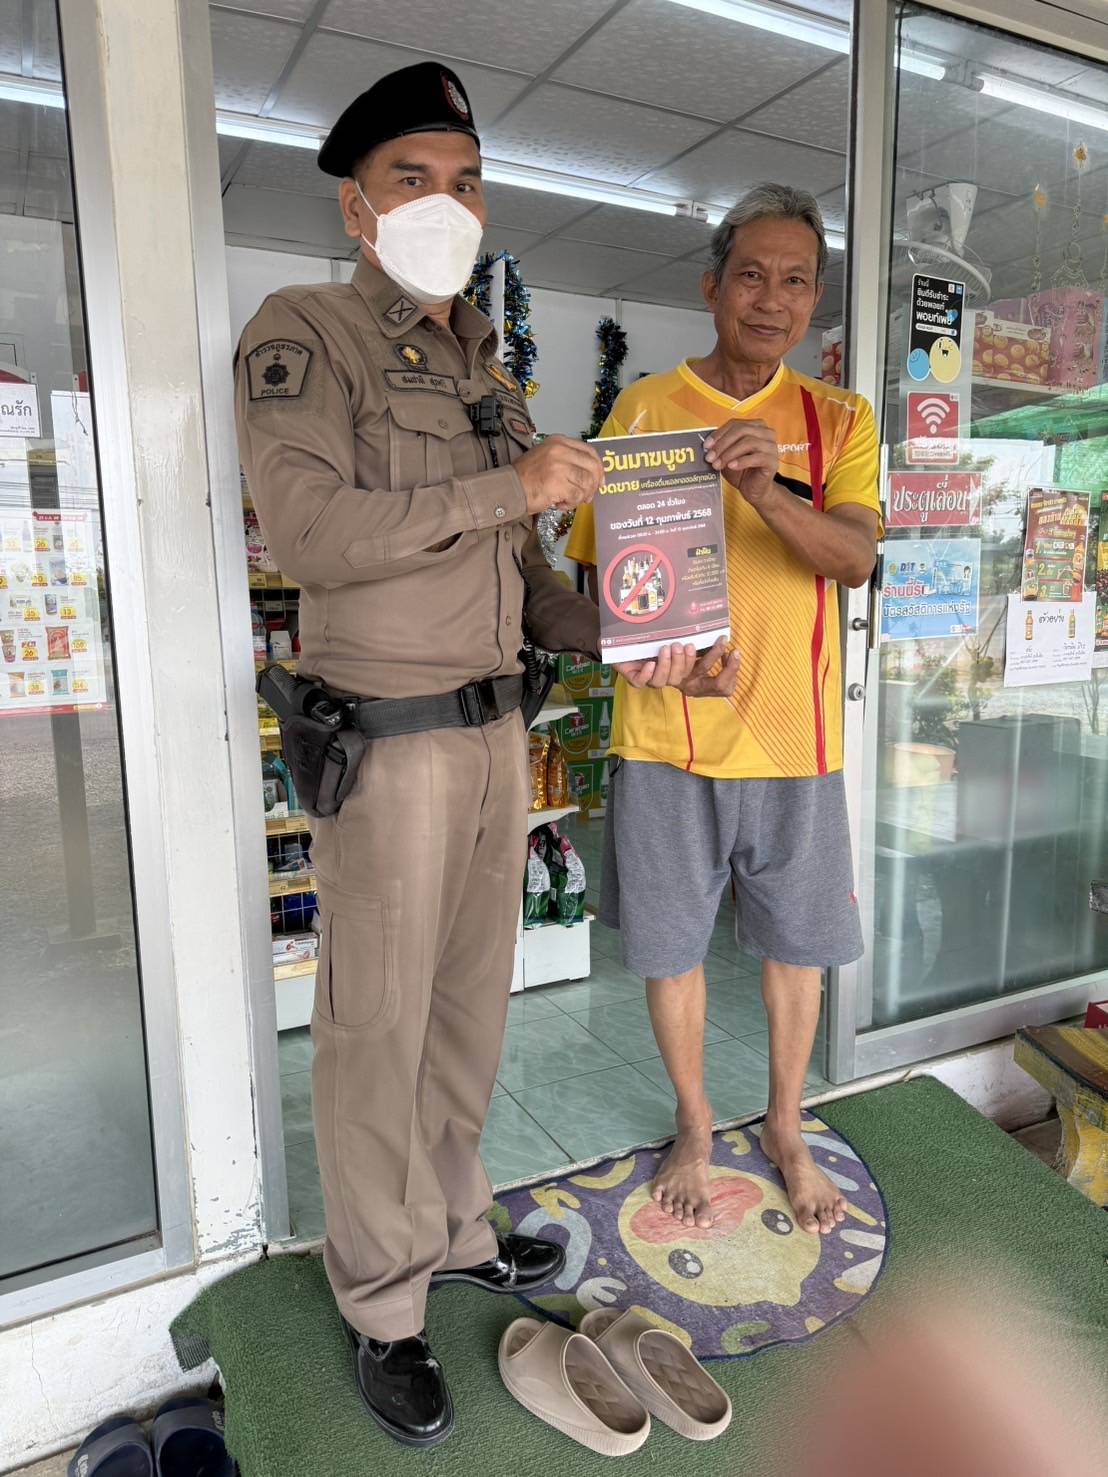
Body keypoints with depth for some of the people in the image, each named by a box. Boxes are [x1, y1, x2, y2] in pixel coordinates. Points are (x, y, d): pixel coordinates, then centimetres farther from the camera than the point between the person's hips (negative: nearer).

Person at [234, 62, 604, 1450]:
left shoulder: (486, 370, 16)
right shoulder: (301, 333, -5)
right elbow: (308, 530, -21)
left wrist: (609, 634, 2)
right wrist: (511, 485, -20)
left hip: (495, 728, 7)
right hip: (388, 743, -7)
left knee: (471, 1006, 17)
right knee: (376, 1031, 4)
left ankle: (454, 1230, 38)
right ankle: (382, 1310, 25)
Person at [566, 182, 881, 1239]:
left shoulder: (839, 421, 6)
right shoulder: (644, 406, 2)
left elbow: (854, 558, -10)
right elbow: (595, 567, 1)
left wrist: (764, 487, -28)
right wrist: (651, 649, -18)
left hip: (793, 735, 1)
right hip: (665, 732, -1)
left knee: (797, 943, 13)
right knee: (671, 944, 11)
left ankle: (786, 1128, 38)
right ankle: (693, 1126, 37)